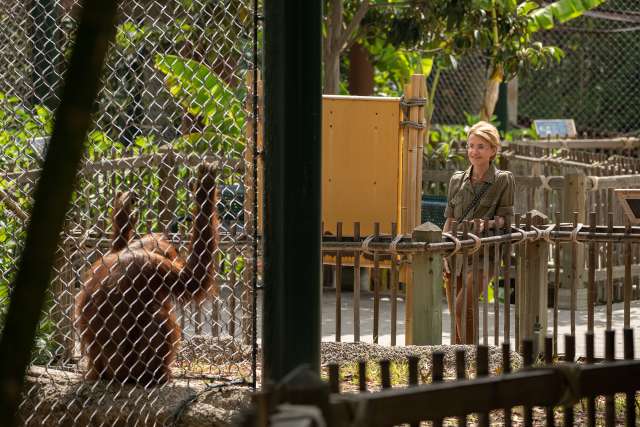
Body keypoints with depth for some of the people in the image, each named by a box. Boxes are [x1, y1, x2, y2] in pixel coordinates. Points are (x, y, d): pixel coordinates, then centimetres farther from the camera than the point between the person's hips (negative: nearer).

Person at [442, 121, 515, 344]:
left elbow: (504, 218, 1)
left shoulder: (503, 180, -1)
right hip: (456, 251, 5)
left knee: (462, 307, -19)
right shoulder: (457, 180, 10)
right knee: (455, 314, 4)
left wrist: (490, 223, -21)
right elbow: (449, 219, 12)